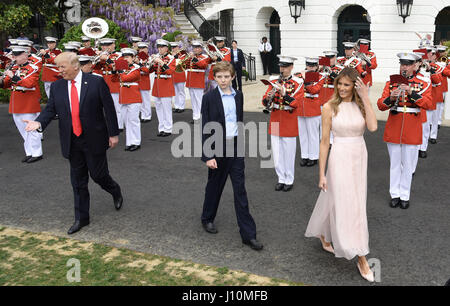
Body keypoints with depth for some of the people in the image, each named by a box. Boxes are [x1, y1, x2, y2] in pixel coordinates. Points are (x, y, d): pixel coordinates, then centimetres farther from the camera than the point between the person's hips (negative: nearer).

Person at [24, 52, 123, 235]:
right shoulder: (57, 87, 5)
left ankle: (116, 192, 37)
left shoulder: (96, 82, -7)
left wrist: (113, 133, -7)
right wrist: (39, 122, -19)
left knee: (98, 175, 4)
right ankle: (81, 218, 21)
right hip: (72, 142, 4)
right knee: (78, 181, 10)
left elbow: (109, 108, -5)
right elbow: (50, 109, 3)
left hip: (93, 140, -4)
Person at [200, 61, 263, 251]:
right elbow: (205, 128, -10)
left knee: (240, 190, 2)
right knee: (215, 185, 14)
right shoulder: (209, 98, -7)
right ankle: (207, 219, 39)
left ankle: (248, 234, 3)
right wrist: (207, 156, -15)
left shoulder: (238, 96, 6)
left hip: (235, 146, 3)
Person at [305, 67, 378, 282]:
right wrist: (322, 174, -8)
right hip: (340, 158, -5)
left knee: (356, 203, 16)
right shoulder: (330, 107, -7)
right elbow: (324, 141, -6)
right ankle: (361, 258, 6)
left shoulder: (361, 105, 3)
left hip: (359, 157, 5)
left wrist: (366, 98, -15)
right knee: (347, 205, -4)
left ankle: (324, 236, 39)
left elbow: (373, 127, -16)